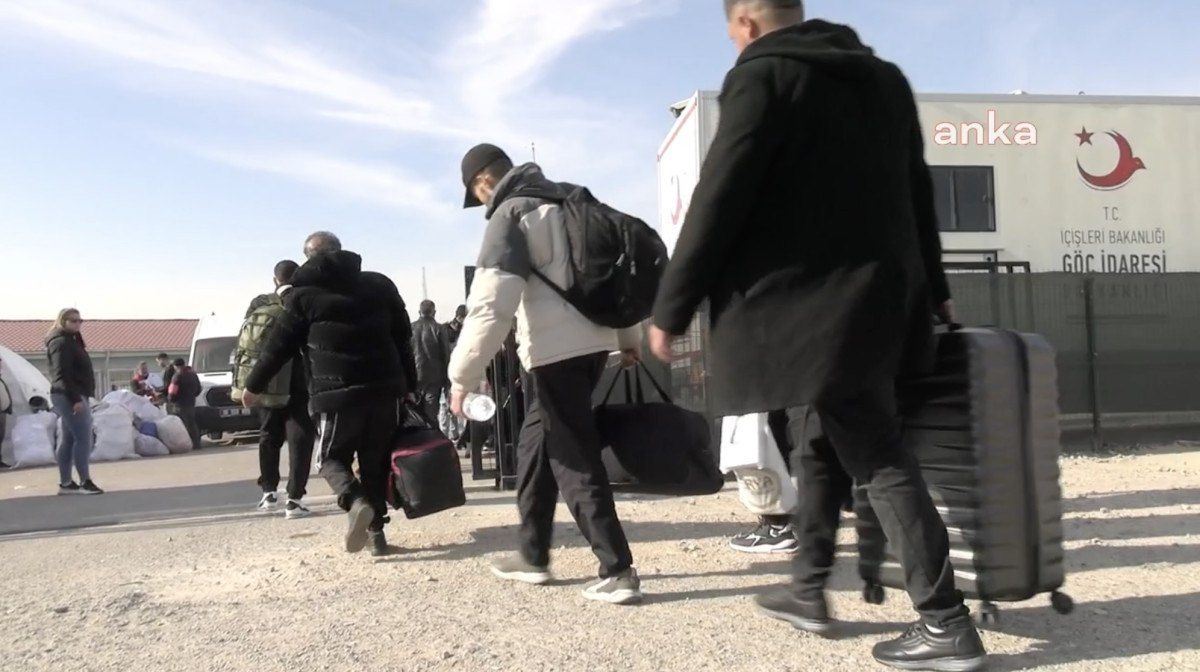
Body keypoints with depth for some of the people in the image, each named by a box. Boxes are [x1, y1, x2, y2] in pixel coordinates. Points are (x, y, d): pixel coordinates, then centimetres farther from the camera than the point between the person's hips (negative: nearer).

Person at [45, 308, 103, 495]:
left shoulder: (71, 341, 21)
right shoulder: (61, 342, -10)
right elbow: (62, 374, -19)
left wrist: (79, 397, 18)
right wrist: (75, 399, -25)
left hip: (72, 396, 10)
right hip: (70, 396, -10)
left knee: (68, 440, 10)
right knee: (83, 438, -12)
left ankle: (65, 483, 12)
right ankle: (85, 482, -13)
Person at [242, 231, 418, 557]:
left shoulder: (304, 294, 3)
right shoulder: (379, 284, 14)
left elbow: (279, 345, 7)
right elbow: (403, 336, 15)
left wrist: (254, 385, 20)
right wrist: (408, 384, 20)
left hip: (338, 392, -3)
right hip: (385, 387, 4)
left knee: (333, 458, 11)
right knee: (376, 460, 13)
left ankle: (356, 502, -18)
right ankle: (377, 531, 9)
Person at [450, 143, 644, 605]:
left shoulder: (510, 215, -6)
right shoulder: (568, 202, 18)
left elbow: (491, 306, -17)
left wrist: (462, 377, -14)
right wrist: (629, 338, 28)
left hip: (556, 349, -9)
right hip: (593, 341, 9)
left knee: (574, 458, -4)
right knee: (536, 445, 18)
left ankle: (617, 570, -4)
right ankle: (533, 556, 26)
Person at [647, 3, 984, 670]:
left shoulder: (762, 75, -7)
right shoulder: (885, 76, 16)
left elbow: (718, 203, -13)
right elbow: (917, 192, 21)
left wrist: (670, 310, -7)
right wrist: (931, 288, 29)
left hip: (811, 305, -8)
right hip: (881, 293, 8)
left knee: (875, 452, -4)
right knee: (825, 434, 18)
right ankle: (811, 589, 27)